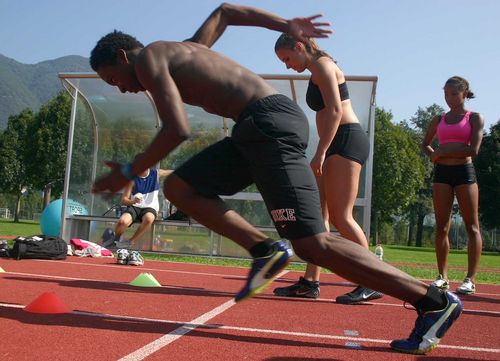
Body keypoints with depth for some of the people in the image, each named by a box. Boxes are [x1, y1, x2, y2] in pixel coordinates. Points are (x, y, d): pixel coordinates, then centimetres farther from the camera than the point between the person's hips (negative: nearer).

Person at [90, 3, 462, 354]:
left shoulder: (147, 58, 2)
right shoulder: (182, 49, 29)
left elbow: (178, 130, -12)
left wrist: (129, 173, 0)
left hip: (270, 123, -10)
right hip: (261, 127, 10)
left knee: (313, 244, -13)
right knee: (178, 187, 12)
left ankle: (435, 301, -6)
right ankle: (265, 250, 4)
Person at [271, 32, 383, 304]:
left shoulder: (322, 64, -4)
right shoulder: (317, 73, 24)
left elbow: (335, 110, -16)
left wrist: (320, 153, -21)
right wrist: (323, 154, 15)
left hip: (347, 140, -10)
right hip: (337, 145, 10)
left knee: (340, 216, -13)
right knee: (319, 215, 5)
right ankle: (310, 282, 7)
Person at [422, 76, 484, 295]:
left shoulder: (474, 118, 3)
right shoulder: (439, 120, 14)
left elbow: (473, 150, -10)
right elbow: (425, 144, 25)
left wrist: (443, 151, -9)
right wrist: (433, 155, 4)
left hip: (464, 172, -4)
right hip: (442, 173, 4)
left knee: (472, 226, -3)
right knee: (441, 227, 1)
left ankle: (471, 279, -2)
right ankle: (442, 276, 7)